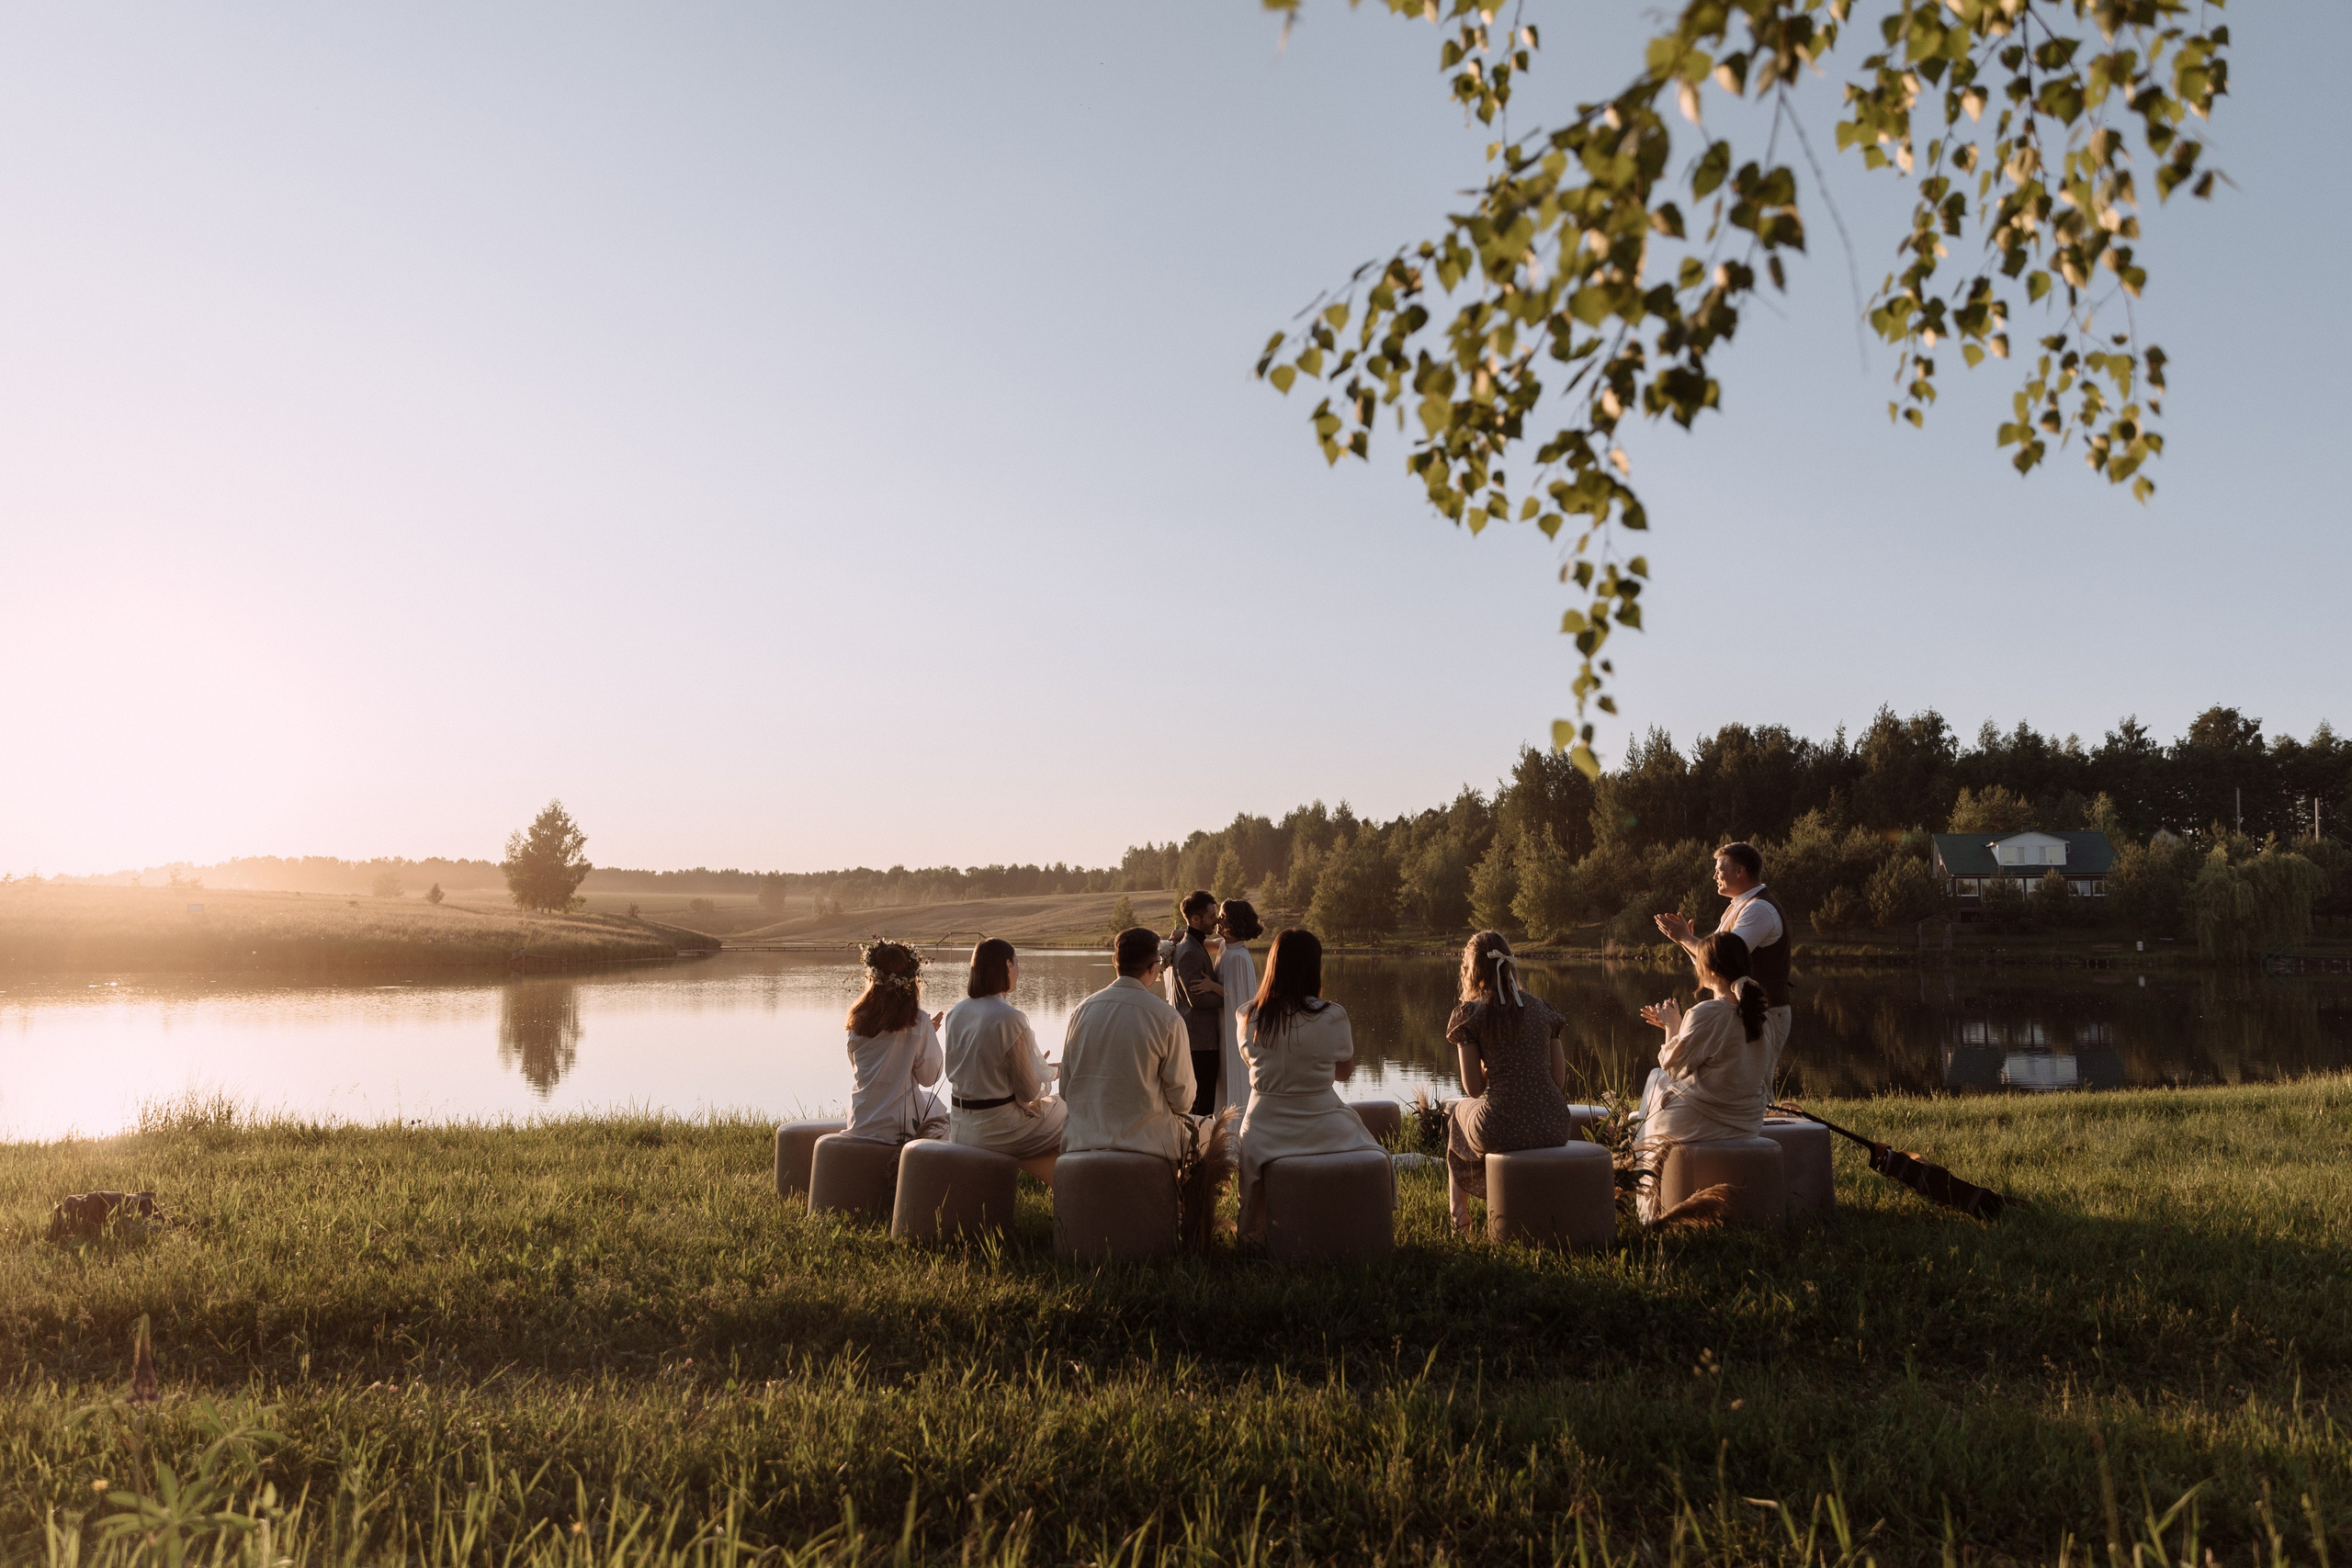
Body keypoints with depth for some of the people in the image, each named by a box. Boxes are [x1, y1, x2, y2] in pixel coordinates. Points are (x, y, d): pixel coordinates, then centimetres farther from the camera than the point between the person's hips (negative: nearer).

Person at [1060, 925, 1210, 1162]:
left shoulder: (1082, 1010, -1)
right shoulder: (1167, 1018, -13)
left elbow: (1065, 1089, 6)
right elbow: (1182, 1099, -7)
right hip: (1147, 1140, -5)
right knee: (1204, 1128, 23)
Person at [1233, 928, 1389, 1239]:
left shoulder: (1249, 1018, -6)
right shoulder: (1332, 1017, -14)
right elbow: (1344, 1072, 3)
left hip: (1264, 1135, 2)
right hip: (1322, 1129, -2)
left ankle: (1259, 1234, 47)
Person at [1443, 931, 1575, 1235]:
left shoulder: (1470, 1015, -2)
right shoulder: (1541, 1008, 8)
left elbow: (1474, 1088, -5)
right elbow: (1560, 1079, 7)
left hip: (1501, 1131, -3)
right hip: (1552, 1129, 4)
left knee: (1460, 1111, 33)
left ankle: (1459, 1216, 43)